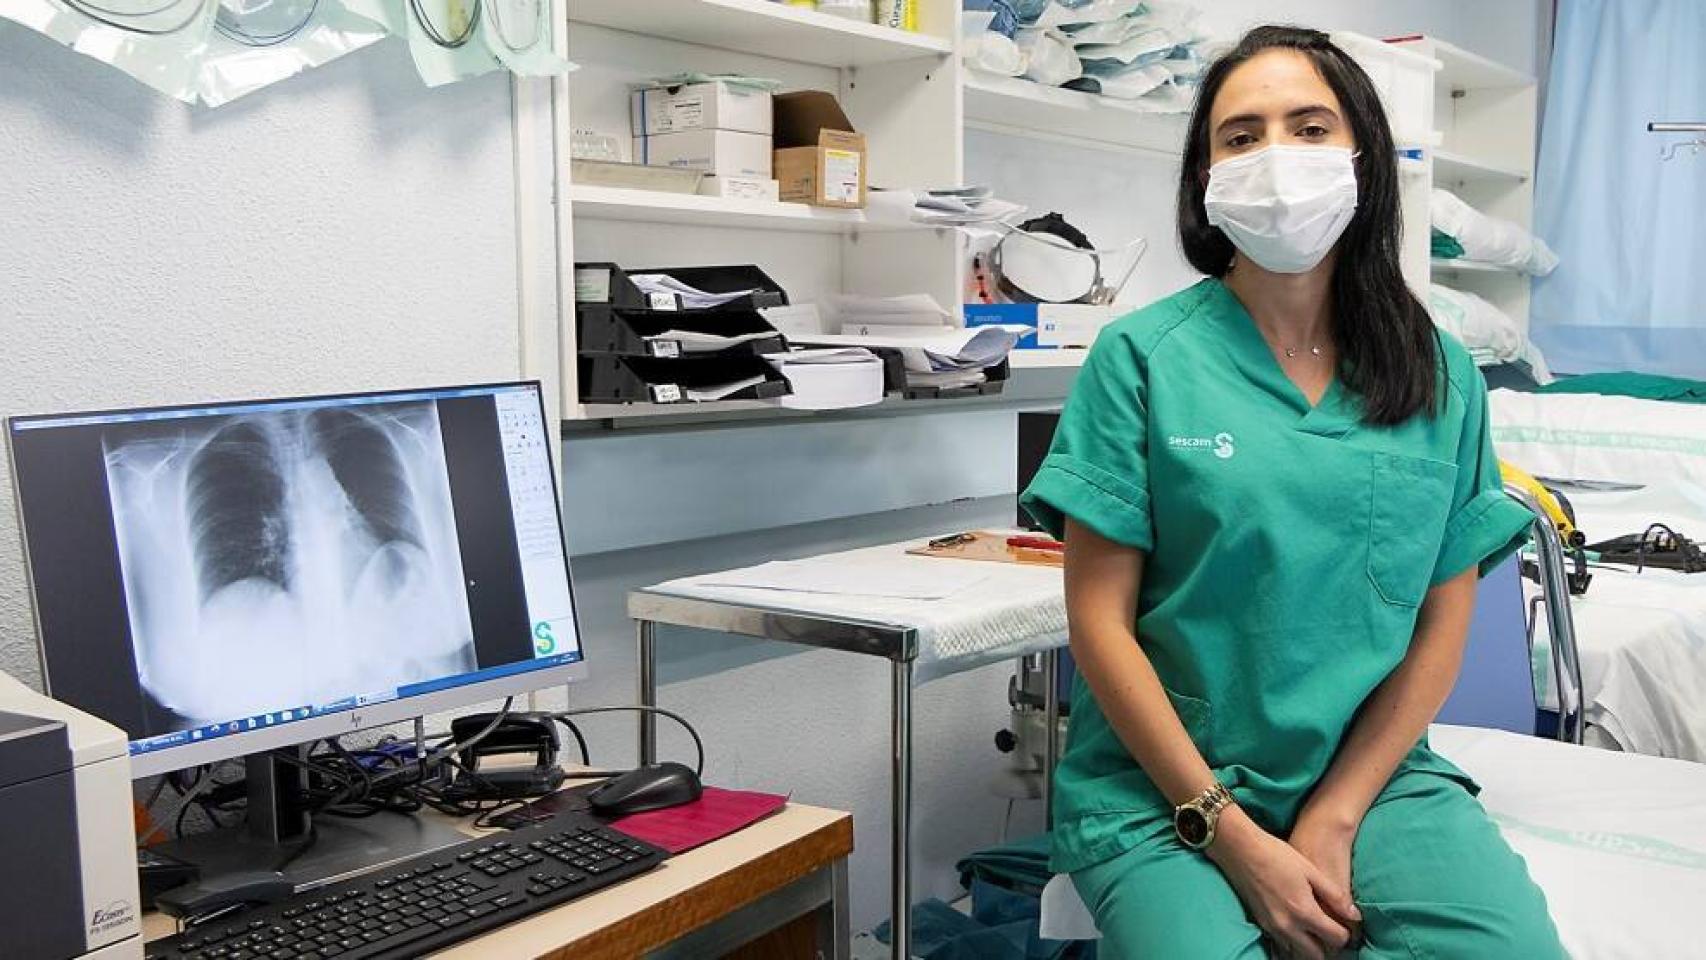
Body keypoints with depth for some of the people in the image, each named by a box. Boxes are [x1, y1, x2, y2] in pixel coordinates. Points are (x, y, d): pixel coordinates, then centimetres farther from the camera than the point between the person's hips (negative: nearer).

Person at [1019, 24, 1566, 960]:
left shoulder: (1441, 376, 6)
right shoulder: (1142, 356, -3)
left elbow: (1442, 624, 5)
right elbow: (1100, 618, -6)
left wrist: (1334, 819, -7)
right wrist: (1230, 835, -11)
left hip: (1370, 768, 3)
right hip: (1161, 786, -2)